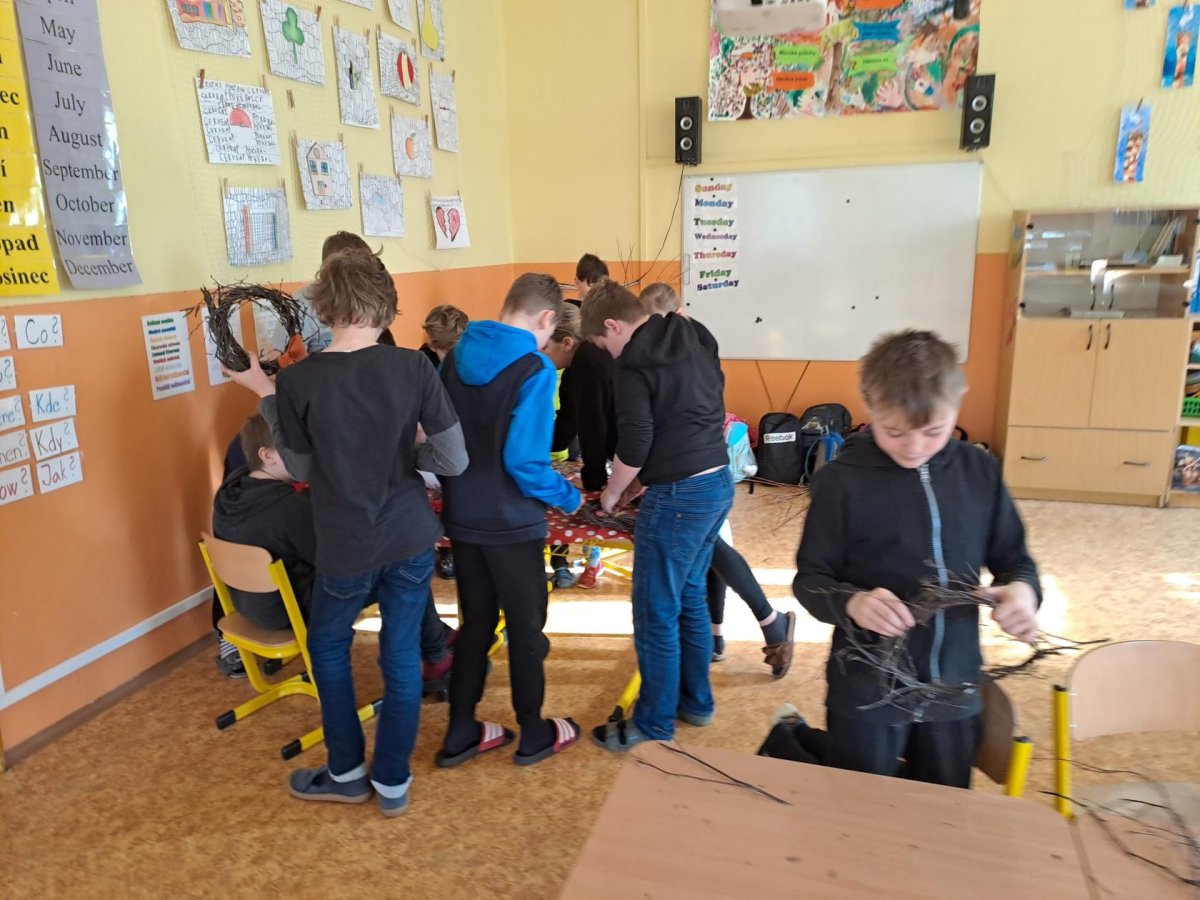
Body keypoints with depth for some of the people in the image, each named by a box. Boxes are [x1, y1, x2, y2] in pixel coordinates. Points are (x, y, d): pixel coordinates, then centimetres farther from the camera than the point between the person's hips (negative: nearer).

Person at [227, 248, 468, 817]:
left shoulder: (298, 380, -15)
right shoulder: (413, 368, -12)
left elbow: (301, 468, -1)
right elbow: (453, 460, -11)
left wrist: (265, 394, 5)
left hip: (346, 548, -1)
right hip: (412, 538, 2)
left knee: (327, 645, 24)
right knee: (402, 656, 15)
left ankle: (345, 774, 35)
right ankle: (392, 782, 29)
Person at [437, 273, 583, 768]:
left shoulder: (456, 356, 2)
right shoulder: (534, 369, -19)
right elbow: (524, 460, -24)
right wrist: (568, 496, -7)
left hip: (462, 517, 6)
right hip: (511, 523, -6)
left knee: (475, 621, 18)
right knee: (526, 626, 11)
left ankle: (460, 733, 27)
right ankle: (533, 734, 26)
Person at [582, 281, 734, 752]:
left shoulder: (634, 362, -12)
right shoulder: (690, 345, 14)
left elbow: (634, 442, -16)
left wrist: (612, 492, 2)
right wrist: (640, 480, 21)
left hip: (679, 497, -9)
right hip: (718, 483, 9)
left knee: (656, 614, 3)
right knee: (689, 597, 21)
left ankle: (654, 726, 16)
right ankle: (696, 701, 35)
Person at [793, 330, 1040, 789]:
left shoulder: (980, 471, -4)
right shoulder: (841, 481, -15)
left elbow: (1013, 558, 6)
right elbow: (810, 578, -10)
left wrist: (1022, 589, -16)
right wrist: (851, 602, -30)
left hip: (954, 690, 4)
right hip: (867, 692, -4)